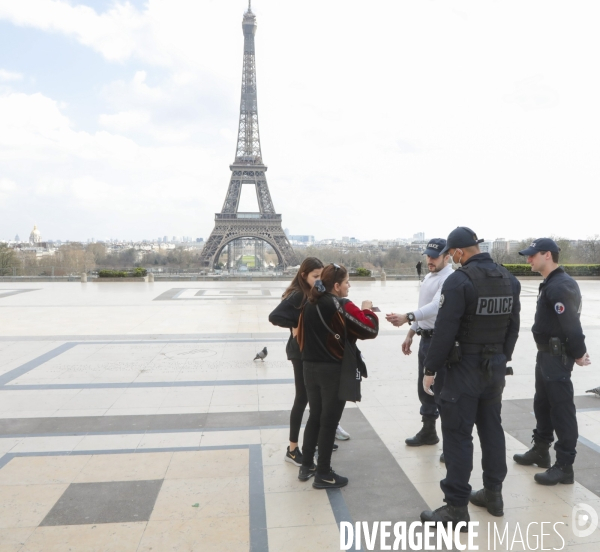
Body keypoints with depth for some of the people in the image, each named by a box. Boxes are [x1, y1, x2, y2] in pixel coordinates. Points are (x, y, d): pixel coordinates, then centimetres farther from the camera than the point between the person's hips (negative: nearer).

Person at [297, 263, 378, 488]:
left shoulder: (310, 304, 4)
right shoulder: (341, 306, -17)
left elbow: (301, 335, 11)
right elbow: (370, 329, -17)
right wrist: (367, 310, -1)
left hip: (310, 367, 7)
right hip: (334, 370, -6)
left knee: (314, 417, 19)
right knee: (329, 421, 5)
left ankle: (306, 466, 29)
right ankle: (323, 474, 17)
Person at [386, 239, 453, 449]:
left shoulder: (449, 279, -17)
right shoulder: (428, 277, 13)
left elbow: (435, 306, -32)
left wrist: (406, 317, -43)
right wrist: (410, 334, 19)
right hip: (425, 338, 9)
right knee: (424, 388, 18)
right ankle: (428, 431, 34)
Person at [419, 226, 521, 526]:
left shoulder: (459, 280, -18)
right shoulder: (509, 279, 5)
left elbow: (445, 330, -19)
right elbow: (513, 327, 10)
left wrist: (430, 369, -10)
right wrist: (502, 359, 19)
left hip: (465, 368, -7)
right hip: (495, 367, 8)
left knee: (458, 435, 0)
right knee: (492, 428, 18)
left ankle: (457, 508, 7)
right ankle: (493, 494, 32)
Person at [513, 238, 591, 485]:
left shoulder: (560, 286, -22)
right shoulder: (550, 283, 12)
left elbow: (571, 325, -23)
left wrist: (578, 354, -11)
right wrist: (577, 352, 14)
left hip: (558, 356, -11)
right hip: (546, 354, 11)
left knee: (561, 409, -1)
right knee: (542, 404, 20)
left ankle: (564, 466, 10)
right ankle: (541, 450, 35)